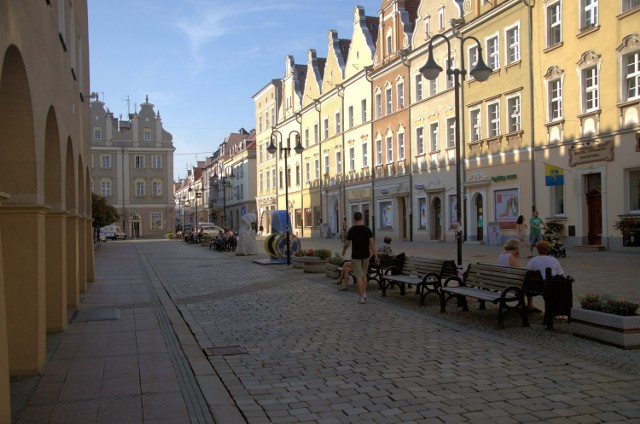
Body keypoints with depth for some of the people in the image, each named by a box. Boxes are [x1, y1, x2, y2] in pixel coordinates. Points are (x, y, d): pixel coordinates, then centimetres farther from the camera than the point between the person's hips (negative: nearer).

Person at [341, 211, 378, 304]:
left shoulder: (352, 230, -10)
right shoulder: (367, 229, -2)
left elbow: (347, 243, -5)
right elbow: (372, 242, -7)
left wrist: (343, 250, 16)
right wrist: (376, 256, -5)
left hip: (356, 256, -3)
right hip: (365, 255, 4)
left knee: (359, 276, -1)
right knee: (364, 274, 20)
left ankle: (361, 297, -1)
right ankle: (364, 293, 20)